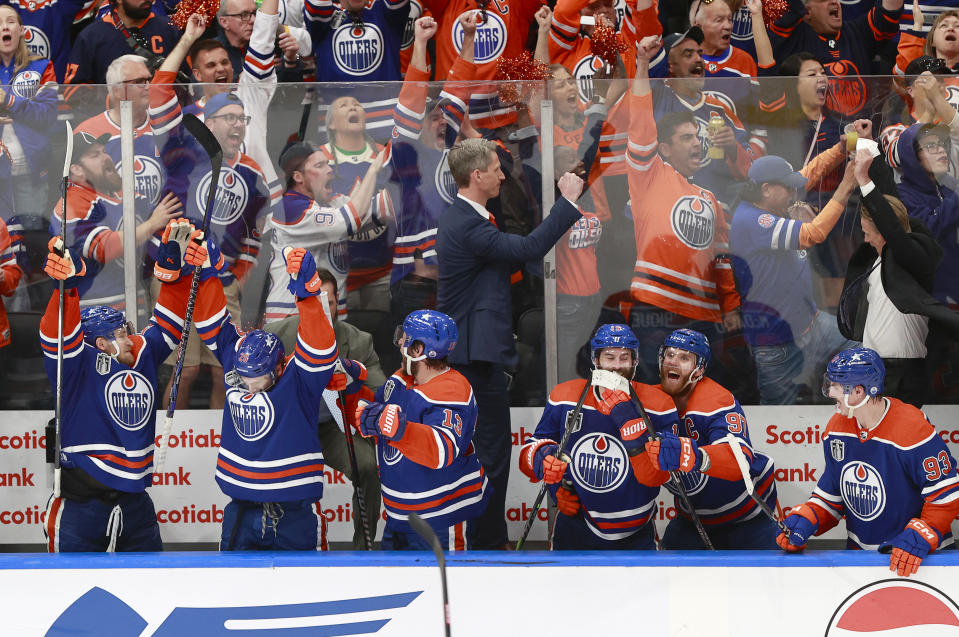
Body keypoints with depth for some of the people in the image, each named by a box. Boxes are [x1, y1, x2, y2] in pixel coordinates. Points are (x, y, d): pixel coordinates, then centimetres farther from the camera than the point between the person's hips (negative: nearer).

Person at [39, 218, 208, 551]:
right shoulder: (80, 365, -7)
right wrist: (67, 286, -38)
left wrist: (175, 266, 6)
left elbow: (166, 323, 17)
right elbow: (58, 338, -24)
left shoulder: (143, 356, 10)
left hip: (134, 500, 6)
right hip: (81, 501, -6)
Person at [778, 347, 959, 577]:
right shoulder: (837, 427, 4)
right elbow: (831, 493, 14)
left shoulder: (912, 428, -17)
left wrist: (919, 539, -25)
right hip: (859, 554, 5)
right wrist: (805, 521, -3)